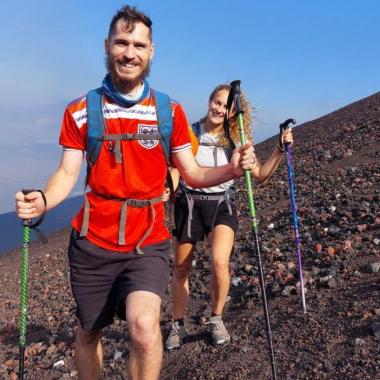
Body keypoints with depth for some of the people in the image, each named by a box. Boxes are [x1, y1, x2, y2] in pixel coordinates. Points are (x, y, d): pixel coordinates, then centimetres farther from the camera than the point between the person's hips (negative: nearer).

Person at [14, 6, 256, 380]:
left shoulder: (170, 111, 0)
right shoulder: (81, 110, 0)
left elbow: (193, 174, 2)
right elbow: (67, 173, -2)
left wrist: (230, 169, -17)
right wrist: (42, 200, -22)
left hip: (148, 243, -1)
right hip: (92, 242, 2)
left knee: (144, 325, -24)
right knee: (88, 331, 18)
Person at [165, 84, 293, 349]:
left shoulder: (236, 140, -1)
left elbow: (260, 176, 0)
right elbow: (175, 171, -2)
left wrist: (280, 150, -11)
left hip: (222, 203, 0)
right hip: (189, 203, 0)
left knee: (220, 262, -22)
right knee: (181, 268, 8)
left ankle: (217, 320, 5)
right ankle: (178, 325, 30)